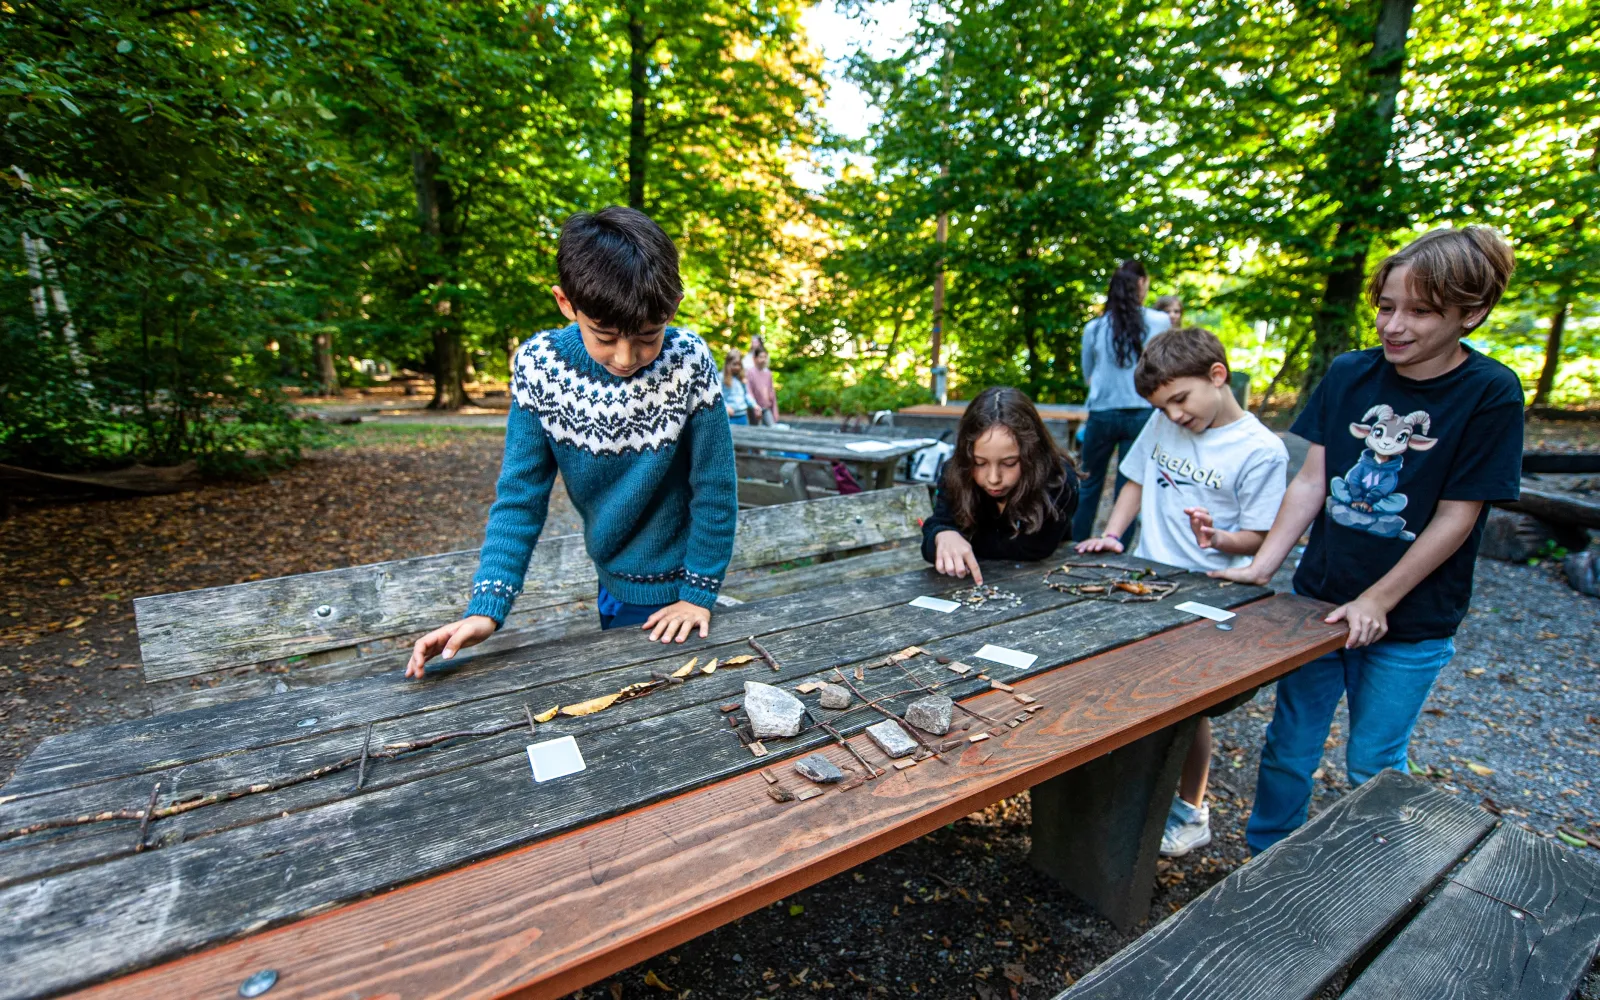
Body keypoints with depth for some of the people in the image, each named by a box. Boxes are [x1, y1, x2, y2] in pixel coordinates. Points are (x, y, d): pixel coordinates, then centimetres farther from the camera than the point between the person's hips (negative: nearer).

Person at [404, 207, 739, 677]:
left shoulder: (689, 364, -23)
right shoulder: (539, 364, -15)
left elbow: (714, 491, -15)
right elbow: (520, 495, -11)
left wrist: (699, 593, -11)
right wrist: (486, 607, -19)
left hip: (669, 592, -3)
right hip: (611, 580, 3)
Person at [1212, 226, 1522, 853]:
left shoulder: (1491, 394, -9)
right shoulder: (1348, 375, -2)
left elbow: (1456, 517, -10)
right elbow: (1312, 480, -1)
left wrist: (1376, 602, -14)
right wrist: (1263, 565, -9)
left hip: (1410, 623, -2)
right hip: (1318, 599, 3)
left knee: (1374, 766, 11)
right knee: (1289, 746, 12)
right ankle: (1264, 863, 32)